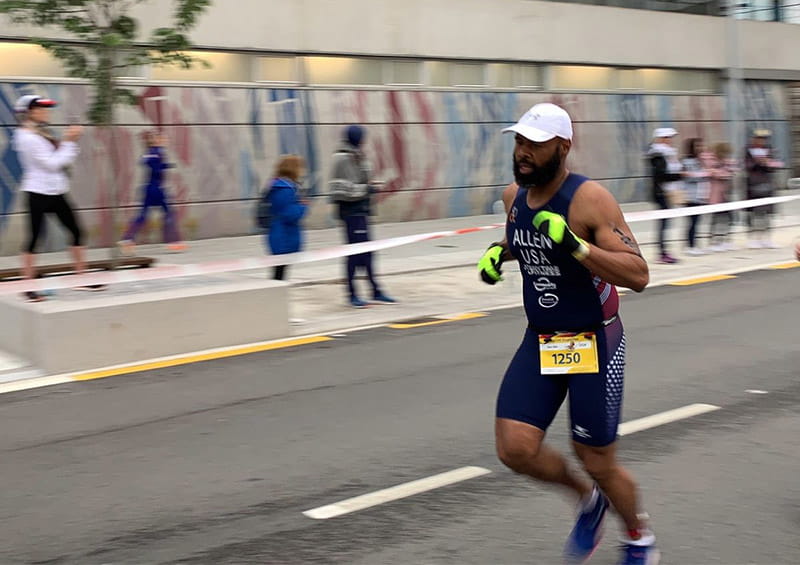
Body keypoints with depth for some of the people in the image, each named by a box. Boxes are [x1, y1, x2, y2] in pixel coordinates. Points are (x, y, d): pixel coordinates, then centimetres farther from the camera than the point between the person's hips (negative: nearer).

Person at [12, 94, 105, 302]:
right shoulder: (27, 137, -13)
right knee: (34, 238, -4)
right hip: (39, 193, -9)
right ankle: (28, 287, 3)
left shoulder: (43, 133, 13)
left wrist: (71, 141, 0)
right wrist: (68, 142, -13)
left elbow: (66, 159, 14)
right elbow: (52, 164, -18)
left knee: (76, 232, 8)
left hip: (56, 193, 9)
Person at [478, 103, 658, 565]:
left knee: (599, 464, 4)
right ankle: (589, 499, 25)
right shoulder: (515, 195, 1)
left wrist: (574, 245, -35)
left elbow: (639, 275, -25)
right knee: (515, 448, -5)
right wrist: (498, 252, 2)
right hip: (540, 341, 6)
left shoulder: (589, 199, -20)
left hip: (595, 345, -6)